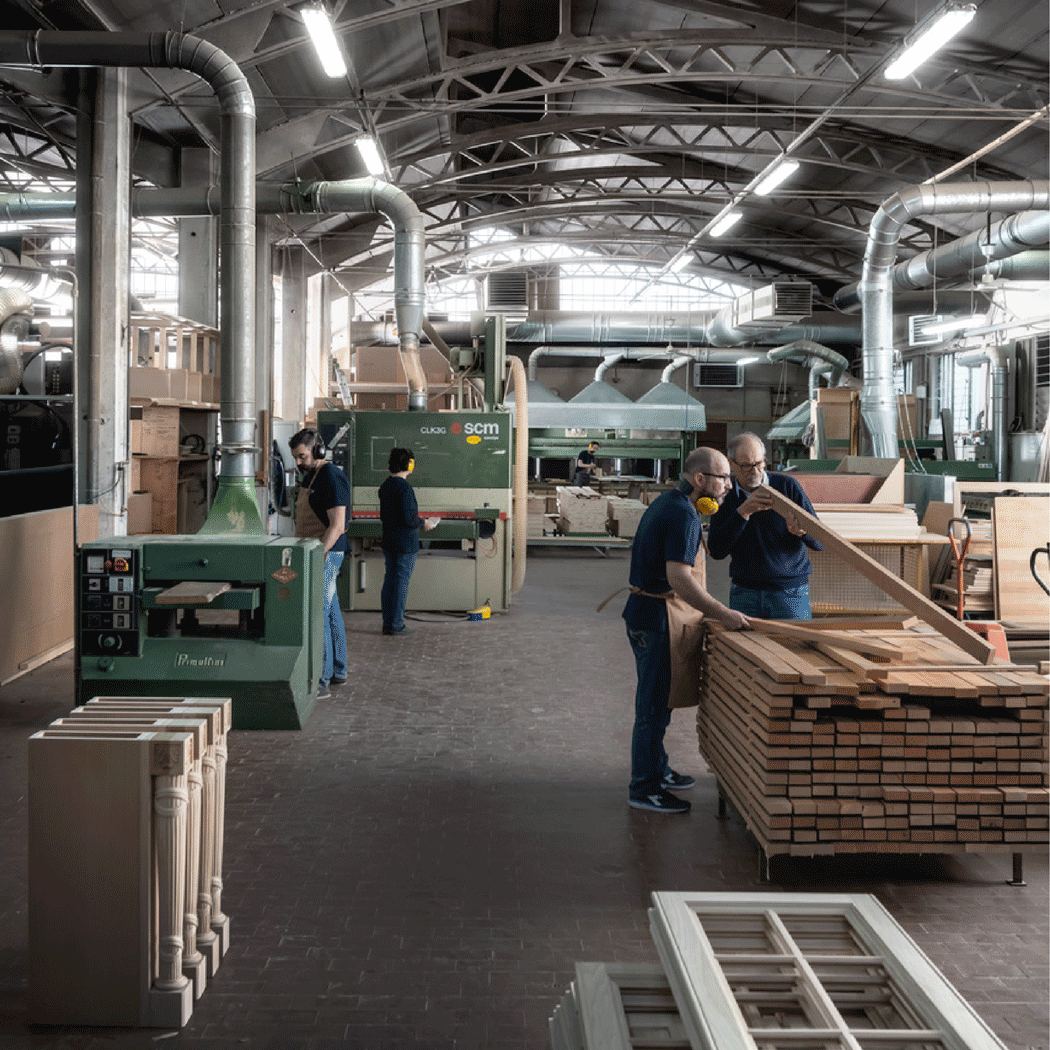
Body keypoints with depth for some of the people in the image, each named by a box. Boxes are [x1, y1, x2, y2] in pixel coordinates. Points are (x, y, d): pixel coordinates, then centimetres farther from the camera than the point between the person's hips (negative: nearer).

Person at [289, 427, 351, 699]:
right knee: (330, 611, 15)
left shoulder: (332, 478, -16)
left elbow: (337, 526, -22)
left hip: (326, 554, -10)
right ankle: (337, 671, 23)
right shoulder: (310, 476, 15)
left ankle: (321, 681, -13)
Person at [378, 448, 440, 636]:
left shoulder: (385, 486, 9)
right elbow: (408, 518, -23)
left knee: (389, 580, 11)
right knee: (401, 582, -2)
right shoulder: (404, 487, -18)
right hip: (406, 542, -8)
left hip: (389, 541, 8)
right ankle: (396, 624, 1)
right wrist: (423, 523, -3)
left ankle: (387, 623, 15)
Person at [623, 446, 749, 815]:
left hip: (644, 610, 11)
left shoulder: (667, 502, 12)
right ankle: (644, 788, 4)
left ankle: (656, 769, 33)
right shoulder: (684, 516, -20)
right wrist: (723, 614, -27)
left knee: (658, 697, 21)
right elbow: (679, 578, -29)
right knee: (653, 702, -3)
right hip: (654, 616, -11)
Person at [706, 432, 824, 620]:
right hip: (744, 593, 1)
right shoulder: (725, 496, 2)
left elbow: (821, 542, -2)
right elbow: (716, 550, -11)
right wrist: (743, 512, -20)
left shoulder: (787, 486, -2)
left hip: (790, 593, -1)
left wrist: (803, 531, -25)